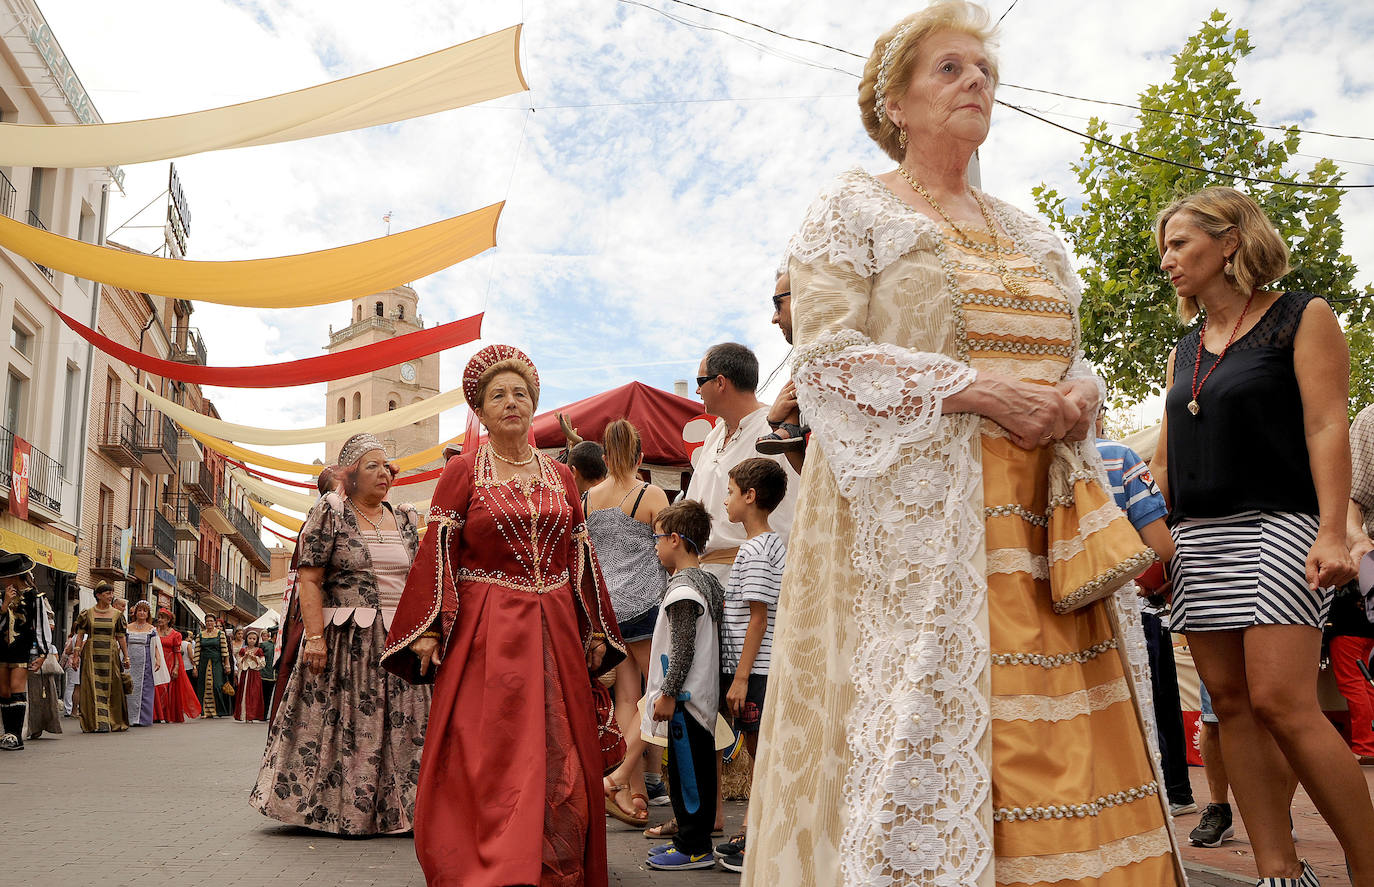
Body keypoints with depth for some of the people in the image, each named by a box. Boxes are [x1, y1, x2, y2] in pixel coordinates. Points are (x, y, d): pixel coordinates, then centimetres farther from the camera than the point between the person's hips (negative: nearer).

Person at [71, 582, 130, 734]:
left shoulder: (117, 614, 7)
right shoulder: (87, 613, 5)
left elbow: (122, 637, 8)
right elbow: (80, 635, 5)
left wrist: (126, 657, 7)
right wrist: (77, 653, -4)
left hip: (111, 655, 1)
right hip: (91, 655, -1)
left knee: (111, 688, 1)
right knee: (92, 687, -4)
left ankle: (113, 722, 7)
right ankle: (94, 723, -1)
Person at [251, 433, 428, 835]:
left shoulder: (405, 520, 13)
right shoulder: (330, 512, -2)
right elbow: (309, 579, -8)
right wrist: (315, 636, -17)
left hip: (399, 642, 5)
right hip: (346, 641, -5)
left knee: (399, 726, 5)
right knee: (341, 724, 0)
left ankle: (391, 811, 14)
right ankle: (340, 812, 13)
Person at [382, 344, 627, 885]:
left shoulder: (559, 475, 13)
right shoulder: (462, 471, 3)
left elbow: (580, 554, 14)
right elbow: (437, 553, -3)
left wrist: (595, 629, 11)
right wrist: (428, 631, -11)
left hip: (553, 633, 4)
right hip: (485, 632, -3)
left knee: (558, 762, 5)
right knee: (485, 759, -4)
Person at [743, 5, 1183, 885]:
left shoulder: (1030, 234, 22)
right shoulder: (853, 209, 3)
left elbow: (1071, 356, 24)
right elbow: (825, 358, -9)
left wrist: (1081, 392, -1)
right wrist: (973, 390, -15)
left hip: (1040, 515, 6)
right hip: (912, 514, -6)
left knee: (1053, 736, 3)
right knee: (923, 723, -8)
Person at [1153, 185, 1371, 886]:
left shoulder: (1301, 318, 3)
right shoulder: (1185, 351, 19)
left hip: (1276, 526, -6)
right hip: (1196, 538, 6)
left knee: (1280, 701, -14)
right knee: (1231, 703, 1)